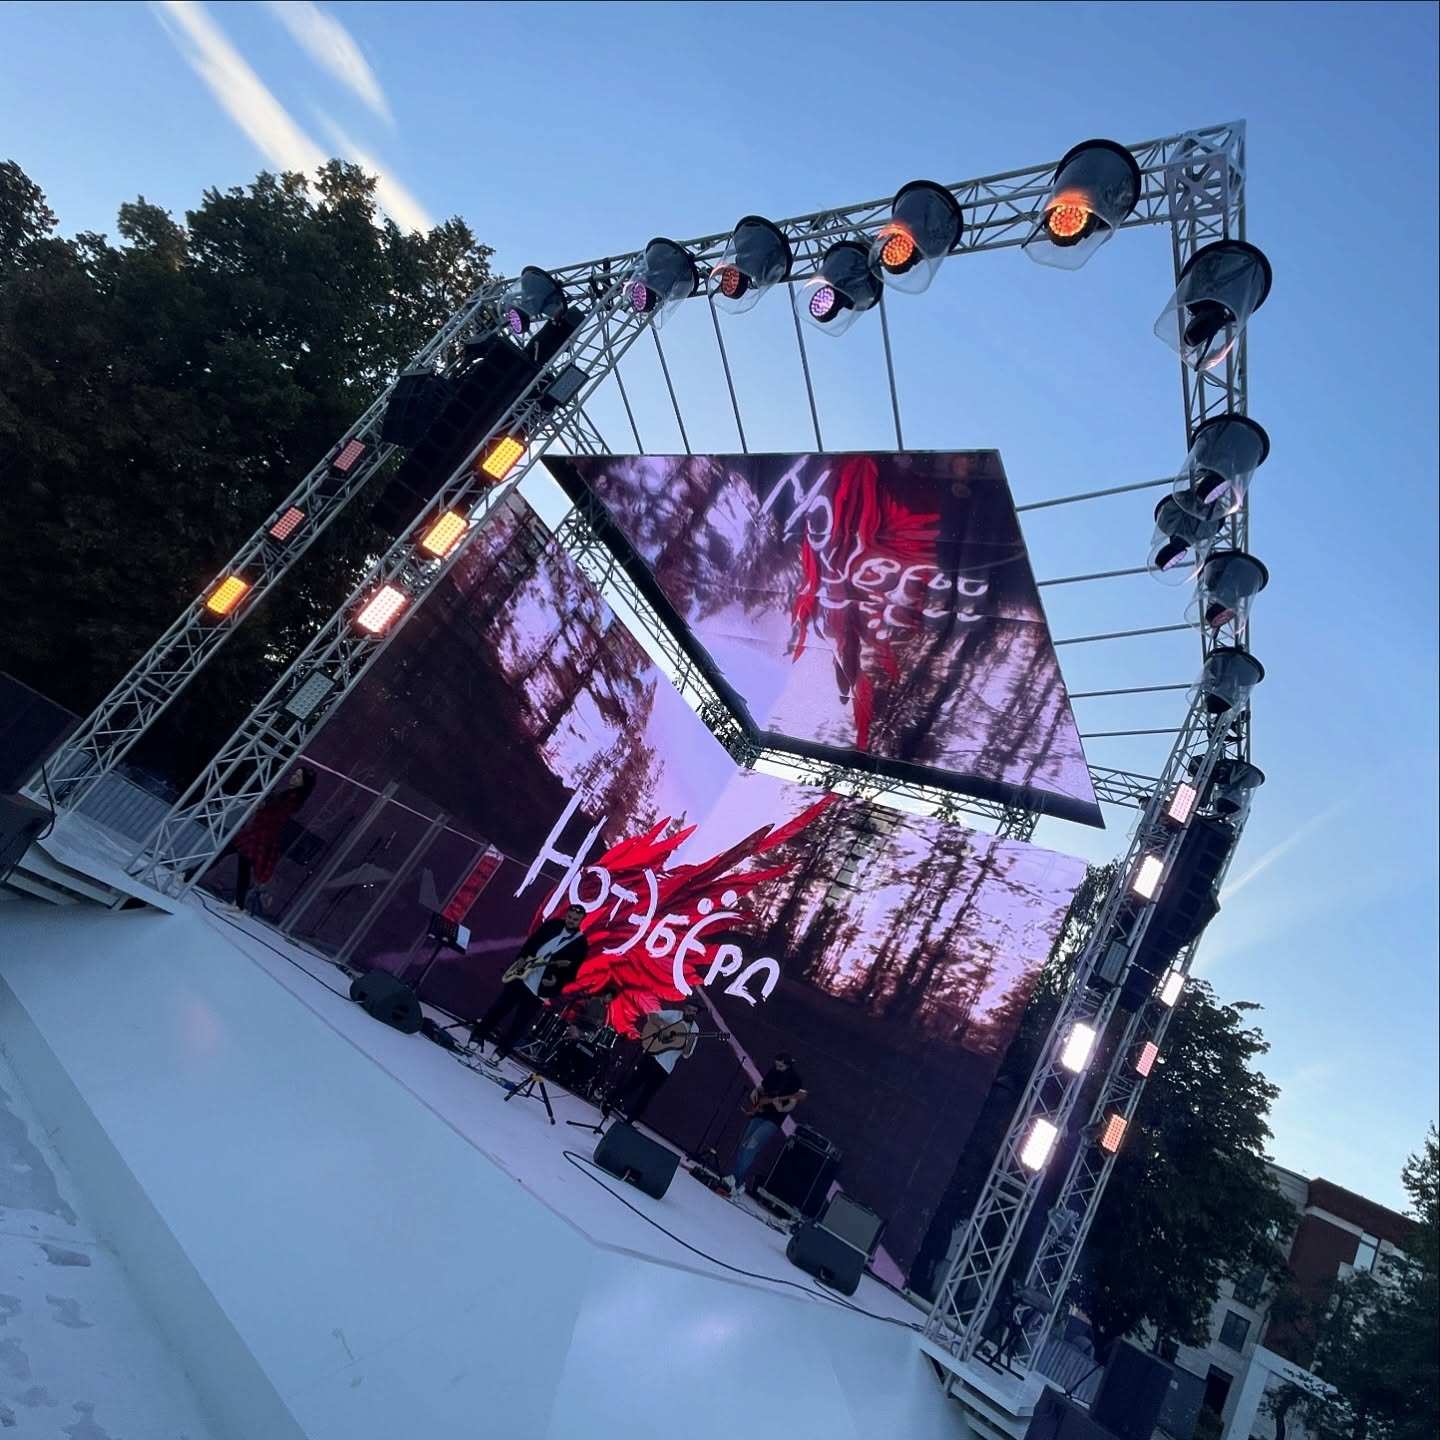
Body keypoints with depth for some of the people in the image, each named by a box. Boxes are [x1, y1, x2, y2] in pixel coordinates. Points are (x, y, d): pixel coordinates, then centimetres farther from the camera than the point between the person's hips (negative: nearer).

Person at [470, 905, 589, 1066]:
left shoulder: (580, 944, -6)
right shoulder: (553, 924, 3)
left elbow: (571, 972, -6)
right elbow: (531, 942, 10)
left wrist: (556, 982, -19)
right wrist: (521, 958, -2)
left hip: (540, 989, -3)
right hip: (521, 976, 3)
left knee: (519, 1024, 1)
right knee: (498, 1008, 8)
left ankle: (499, 1053, 11)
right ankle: (478, 1036, 22)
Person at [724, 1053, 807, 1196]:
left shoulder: (794, 1080, -10)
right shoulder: (772, 1072, 7)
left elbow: (792, 1104, -13)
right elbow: (761, 1088, 21)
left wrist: (781, 1109, -31)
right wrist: (755, 1091, 0)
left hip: (774, 1120, -7)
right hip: (759, 1114, 7)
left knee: (752, 1145, -19)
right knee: (743, 1145, 5)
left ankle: (735, 1180, -16)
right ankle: (733, 1177, 16)